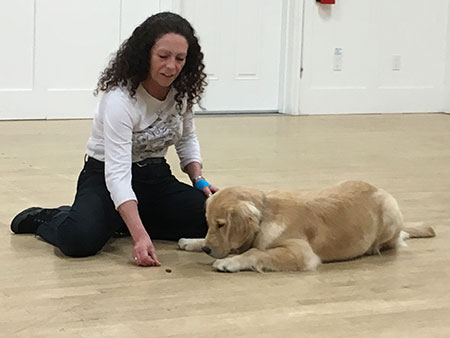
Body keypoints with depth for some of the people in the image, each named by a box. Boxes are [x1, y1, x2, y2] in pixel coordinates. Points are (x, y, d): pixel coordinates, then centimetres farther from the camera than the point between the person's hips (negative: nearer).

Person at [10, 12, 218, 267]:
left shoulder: (181, 91, -7)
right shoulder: (120, 99, -28)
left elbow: (187, 139, 14)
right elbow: (118, 174, -35)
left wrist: (199, 180, -5)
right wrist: (140, 235, -46)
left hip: (155, 178, 7)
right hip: (107, 178, -7)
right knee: (81, 240, -37)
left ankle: (123, 223, 2)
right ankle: (43, 218, 1)